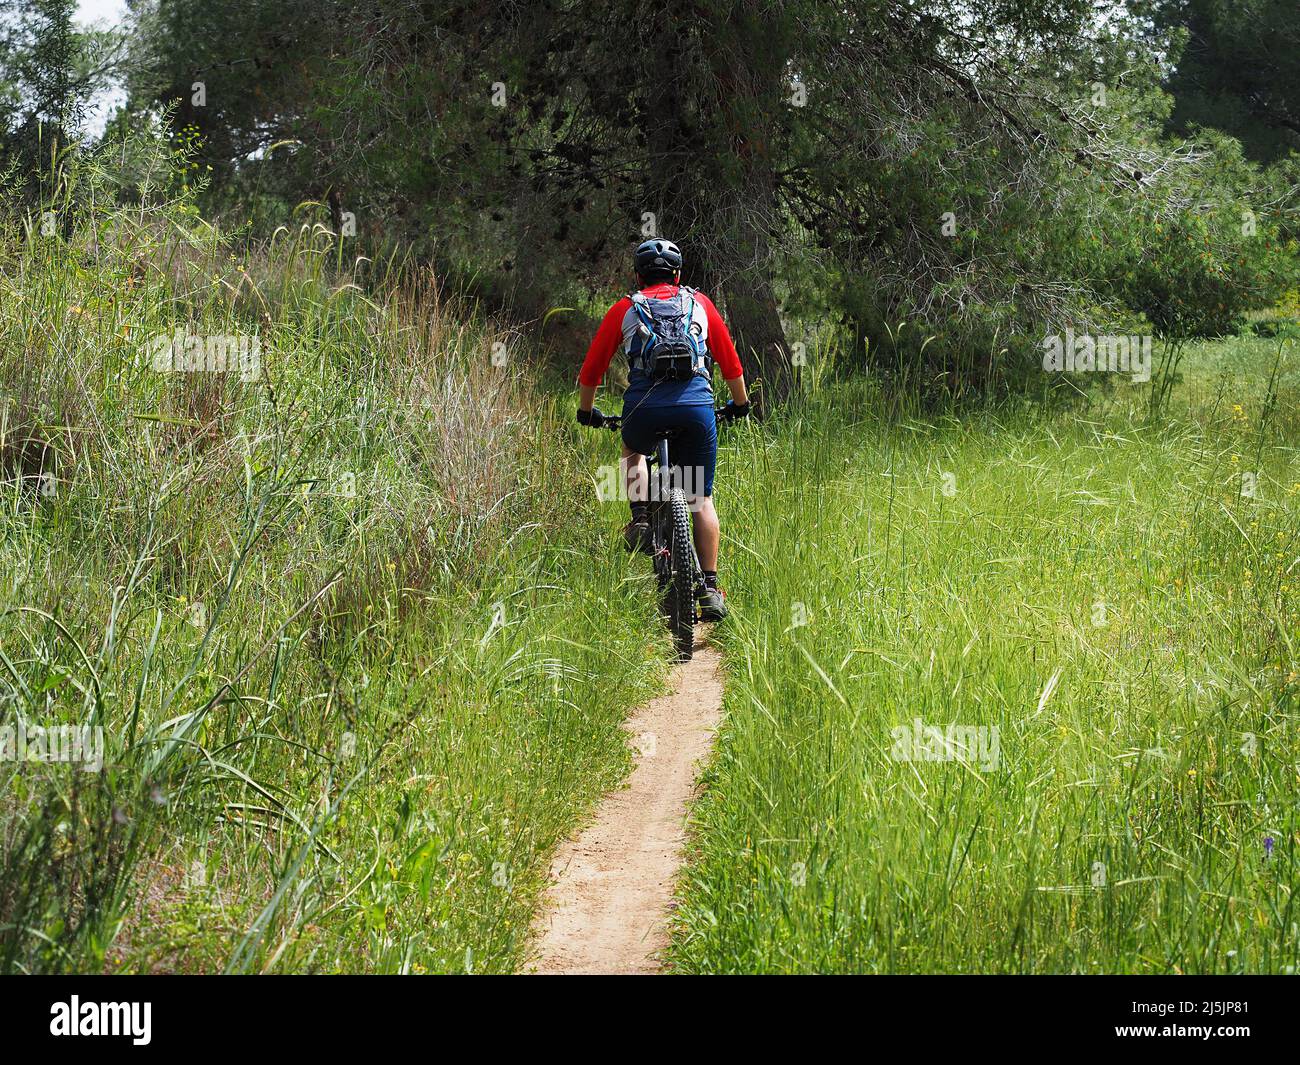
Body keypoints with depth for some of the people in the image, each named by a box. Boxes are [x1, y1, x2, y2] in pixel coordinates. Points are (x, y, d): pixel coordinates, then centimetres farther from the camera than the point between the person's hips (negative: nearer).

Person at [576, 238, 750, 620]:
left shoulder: (624, 309, 19)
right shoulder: (700, 304, 22)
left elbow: (591, 368, 21)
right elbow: (730, 362, 26)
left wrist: (586, 411, 38)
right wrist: (740, 403, 42)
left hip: (644, 405, 0)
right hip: (697, 404, 0)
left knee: (633, 451, 34)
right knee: (701, 498, 11)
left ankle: (640, 517, 11)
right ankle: (710, 590, 5)